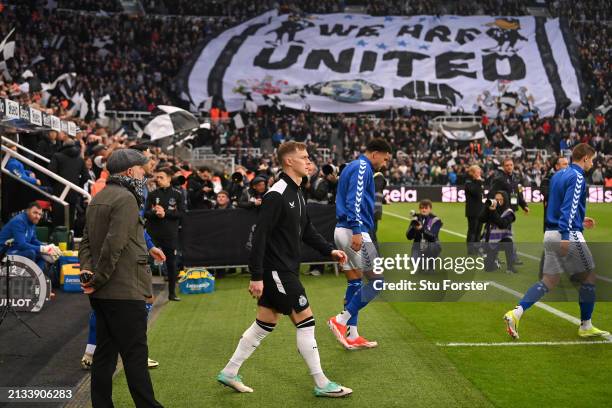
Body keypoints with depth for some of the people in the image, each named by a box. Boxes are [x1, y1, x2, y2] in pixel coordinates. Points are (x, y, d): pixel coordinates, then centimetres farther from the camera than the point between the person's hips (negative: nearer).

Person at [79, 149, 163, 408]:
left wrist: (87, 271, 1)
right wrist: (99, 279, -15)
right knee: (135, 355, -3)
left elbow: (86, 241, 15)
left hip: (102, 293, 9)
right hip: (124, 291, -9)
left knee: (105, 352, 13)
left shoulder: (98, 198, 16)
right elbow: (114, 244, -22)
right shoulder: (126, 198, -14)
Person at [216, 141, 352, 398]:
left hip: (285, 270, 10)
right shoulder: (276, 195, -18)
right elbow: (260, 236, -21)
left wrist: (330, 250, 10)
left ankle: (229, 373, 25)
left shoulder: (297, 193, 13)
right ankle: (321, 384, 7)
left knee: (264, 325, 14)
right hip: (276, 271, -10)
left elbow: (307, 230, 20)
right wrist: (256, 276, -23)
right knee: (305, 321, -4)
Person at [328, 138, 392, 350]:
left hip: (342, 229, 10)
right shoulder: (362, 167, -9)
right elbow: (354, 199, -20)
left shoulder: (352, 167, 22)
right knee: (378, 280, -5)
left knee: (354, 283, 11)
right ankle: (341, 320, -7)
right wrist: (357, 231, -26)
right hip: (354, 231, -10)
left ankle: (351, 335, 13)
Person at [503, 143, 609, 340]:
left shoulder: (557, 175, 17)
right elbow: (570, 206, -20)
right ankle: (586, 326, 16)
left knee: (549, 281, 8)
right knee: (588, 277, 9)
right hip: (569, 235, -8)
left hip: (550, 234, 8)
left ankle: (516, 313, -7)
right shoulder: (577, 177, -10)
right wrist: (566, 236, -26)